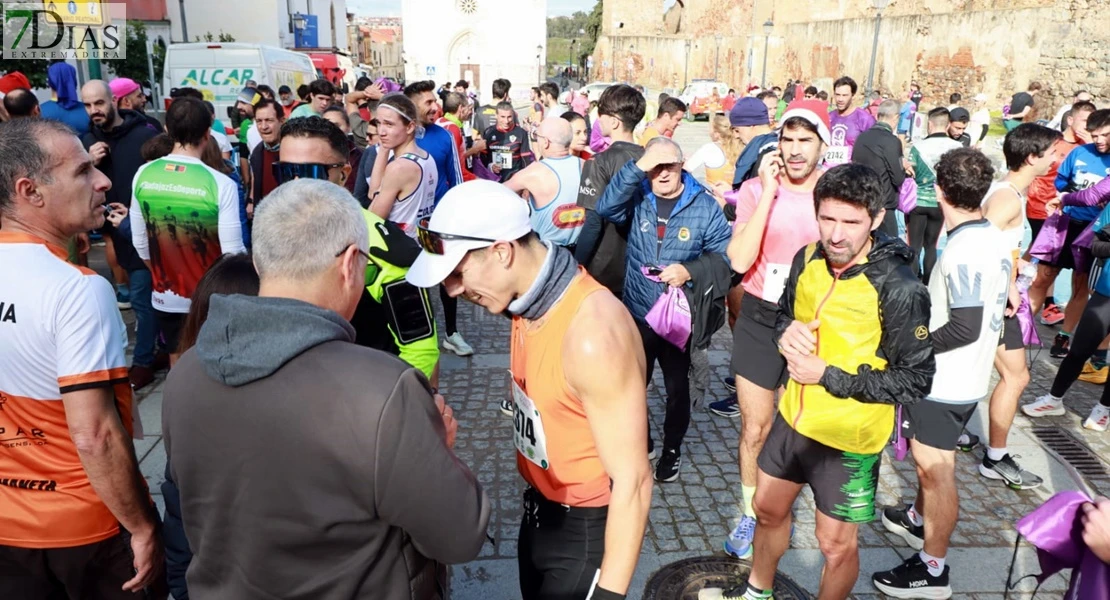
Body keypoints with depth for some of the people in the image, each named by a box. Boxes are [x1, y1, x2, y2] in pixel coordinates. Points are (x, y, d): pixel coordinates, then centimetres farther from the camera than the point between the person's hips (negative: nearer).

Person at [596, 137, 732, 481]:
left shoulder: (705, 205, -4)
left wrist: (690, 269, -21)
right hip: (637, 314, 2)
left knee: (677, 387, 13)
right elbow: (606, 209, -23)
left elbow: (723, 254, -5)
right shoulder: (637, 198, -2)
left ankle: (672, 449, 35)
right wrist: (637, 167, -28)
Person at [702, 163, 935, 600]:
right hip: (794, 417, 6)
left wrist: (828, 376, -24)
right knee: (767, 508, 24)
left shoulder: (899, 290, -25)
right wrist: (785, 332, -13)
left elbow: (916, 381, -19)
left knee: (836, 545, 12)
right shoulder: (808, 259, -6)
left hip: (849, 437, -6)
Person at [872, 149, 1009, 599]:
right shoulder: (996, 239, 2)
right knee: (929, 459, 26)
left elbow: (964, 328, -27)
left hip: (943, 381, -9)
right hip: (969, 375, 9)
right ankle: (918, 520, 47)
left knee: (935, 470, 4)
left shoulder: (963, 251, -26)